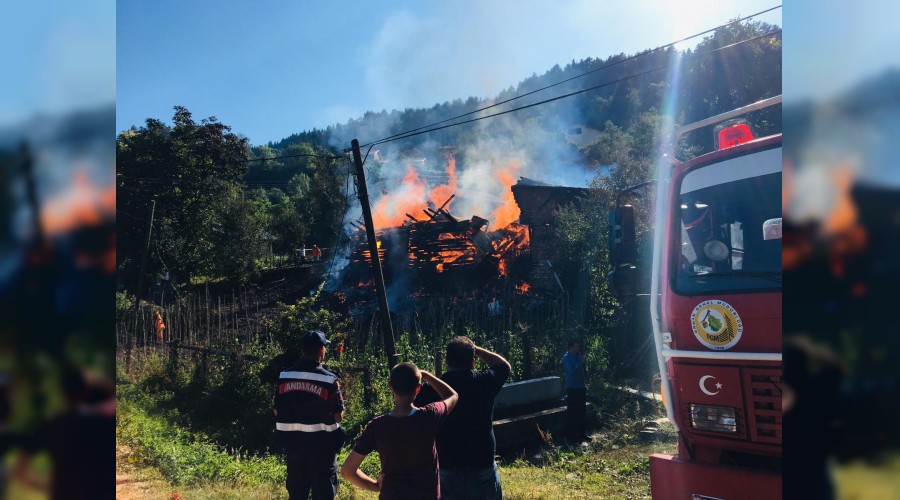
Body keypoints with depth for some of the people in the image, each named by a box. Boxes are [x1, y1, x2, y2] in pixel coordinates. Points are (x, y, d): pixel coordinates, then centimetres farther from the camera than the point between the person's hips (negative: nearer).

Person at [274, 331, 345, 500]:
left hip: (293, 443, 4)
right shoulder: (329, 379, -13)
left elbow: (277, 411, 7)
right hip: (321, 444, -4)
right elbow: (338, 416, -9)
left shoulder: (284, 376, -1)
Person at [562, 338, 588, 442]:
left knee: (581, 412, 13)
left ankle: (581, 433, 22)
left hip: (581, 387, 7)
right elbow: (571, 371, -25)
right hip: (572, 388, -7)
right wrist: (581, 362, -24)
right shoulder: (566, 358, -12)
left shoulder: (579, 355, 8)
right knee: (572, 413, -1)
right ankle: (571, 434, 6)